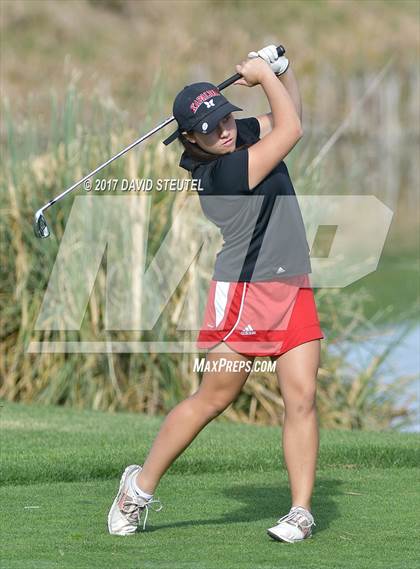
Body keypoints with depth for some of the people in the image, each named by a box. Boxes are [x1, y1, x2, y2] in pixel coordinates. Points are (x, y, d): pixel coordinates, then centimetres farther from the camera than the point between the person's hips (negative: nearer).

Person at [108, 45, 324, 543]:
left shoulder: (238, 137, 5)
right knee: (213, 398, -2)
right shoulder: (219, 173, -21)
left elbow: (288, 112, 20)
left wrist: (279, 67, 3)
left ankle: (301, 511, -2)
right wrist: (263, 74, -9)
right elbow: (291, 130, -21)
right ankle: (140, 487, 13)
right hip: (245, 292, -7)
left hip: (293, 291, 7)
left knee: (301, 398, -4)